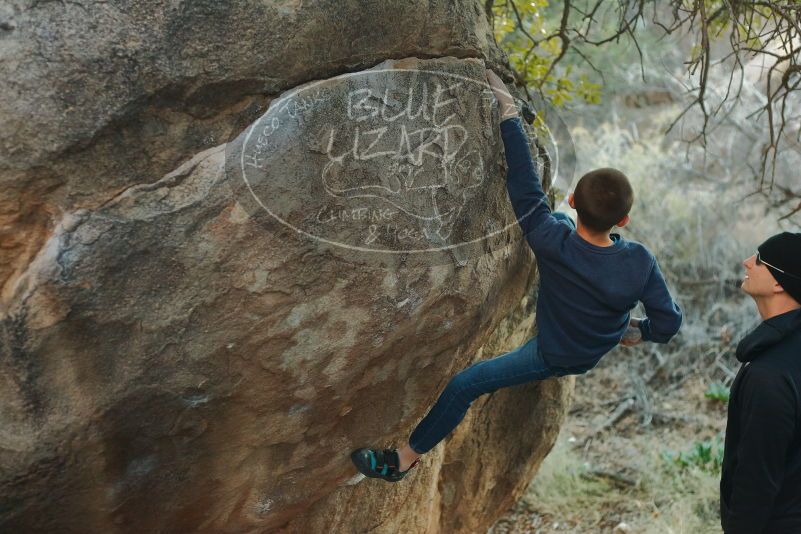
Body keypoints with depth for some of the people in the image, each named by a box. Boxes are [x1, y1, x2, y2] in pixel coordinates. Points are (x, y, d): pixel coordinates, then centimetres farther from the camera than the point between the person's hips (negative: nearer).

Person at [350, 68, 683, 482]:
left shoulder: (553, 243, -40)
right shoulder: (640, 262, -30)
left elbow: (525, 188, -32)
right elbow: (669, 324, -19)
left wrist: (509, 116, -26)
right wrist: (640, 331, 4)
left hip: (555, 357, -4)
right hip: (605, 341, 4)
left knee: (464, 385, 2)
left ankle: (405, 459, 13)